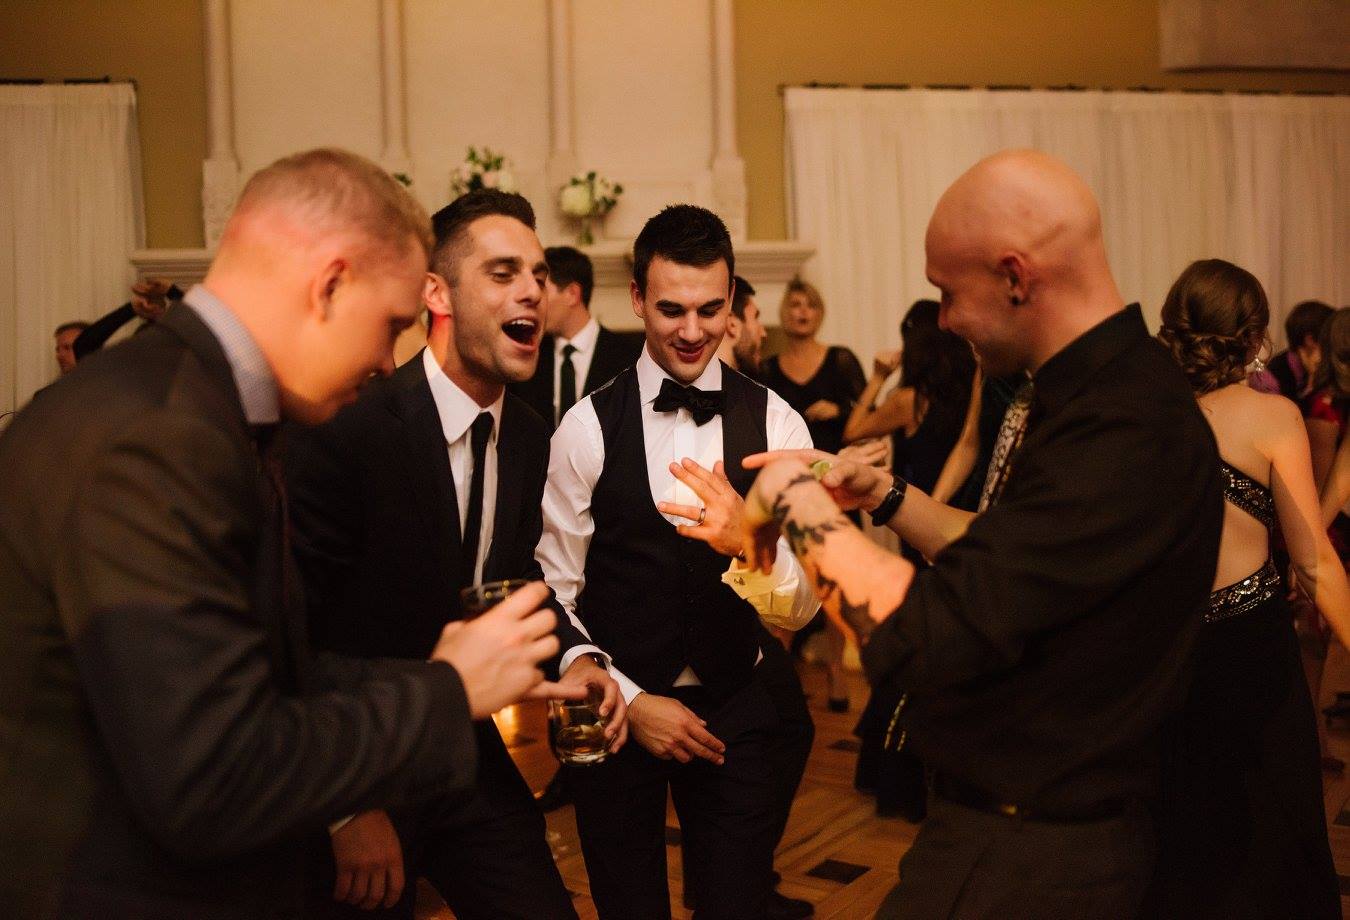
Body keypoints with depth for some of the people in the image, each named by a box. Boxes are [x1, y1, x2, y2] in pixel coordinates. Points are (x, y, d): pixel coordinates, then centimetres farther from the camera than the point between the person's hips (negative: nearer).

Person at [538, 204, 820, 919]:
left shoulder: (776, 423, -5)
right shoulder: (587, 427, -7)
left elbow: (799, 607, -8)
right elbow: (553, 592, -4)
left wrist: (749, 542, -28)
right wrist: (628, 702, -11)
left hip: (734, 715, 1)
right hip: (618, 709, 0)